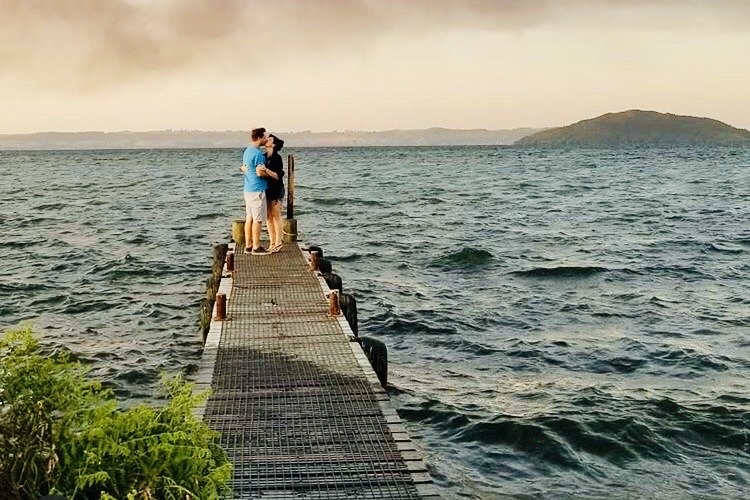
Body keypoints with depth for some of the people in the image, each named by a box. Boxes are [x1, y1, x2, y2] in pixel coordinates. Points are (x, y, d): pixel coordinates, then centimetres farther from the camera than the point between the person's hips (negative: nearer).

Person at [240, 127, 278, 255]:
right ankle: (256, 247, 0)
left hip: (248, 189, 9)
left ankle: (248, 245, 15)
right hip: (257, 190, -9)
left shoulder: (247, 151, 13)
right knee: (258, 219, -3)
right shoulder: (257, 153, -17)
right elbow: (260, 172, -21)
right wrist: (272, 175, -7)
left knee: (249, 218, 11)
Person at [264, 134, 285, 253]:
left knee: (276, 217, 0)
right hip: (265, 190, 6)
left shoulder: (277, 158, -12)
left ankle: (278, 242, 8)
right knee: (268, 217, 9)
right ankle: (272, 243, 16)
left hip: (275, 190, -6)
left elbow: (278, 176, -19)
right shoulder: (264, 157, 7)